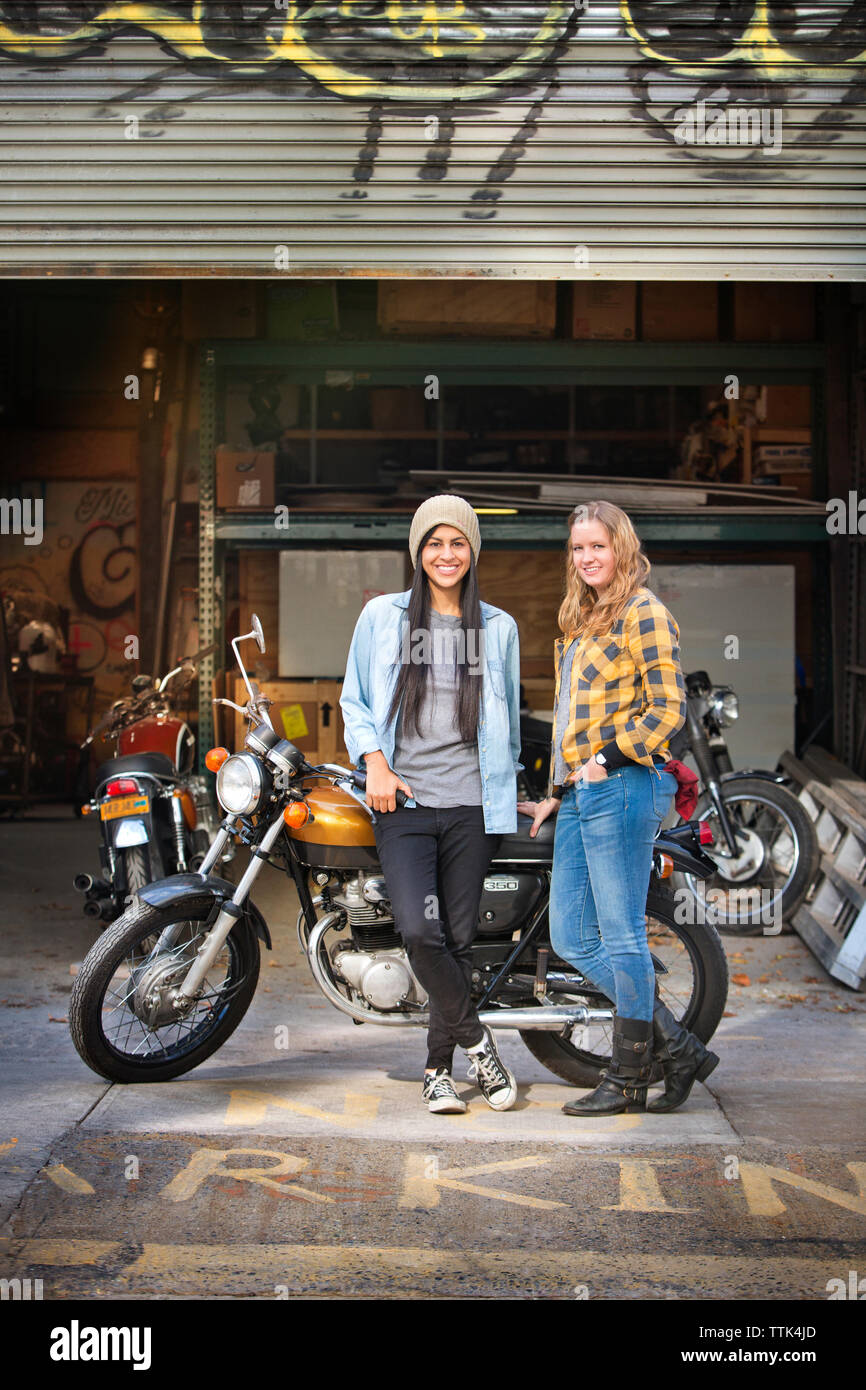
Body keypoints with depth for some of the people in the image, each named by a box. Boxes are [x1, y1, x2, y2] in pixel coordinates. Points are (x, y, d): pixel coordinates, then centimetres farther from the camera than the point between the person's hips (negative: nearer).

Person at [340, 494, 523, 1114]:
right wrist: (375, 762, -3)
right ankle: (477, 1041, 1)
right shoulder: (382, 616, 7)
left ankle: (440, 1067, 18)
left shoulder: (499, 627, 11)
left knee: (459, 937, 3)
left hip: (471, 802, 1)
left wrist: (507, 785, 19)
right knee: (419, 930, -18)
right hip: (404, 799, -1)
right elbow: (355, 699, 11)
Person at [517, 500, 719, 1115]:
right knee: (571, 938, 8)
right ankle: (678, 1047, 16)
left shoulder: (643, 612, -6)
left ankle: (629, 1079, 10)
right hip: (580, 796, 10)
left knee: (623, 936, -2)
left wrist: (606, 761, -16)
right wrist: (558, 794, 23)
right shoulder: (581, 621, 21)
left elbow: (668, 708, -13)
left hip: (622, 786, -10)